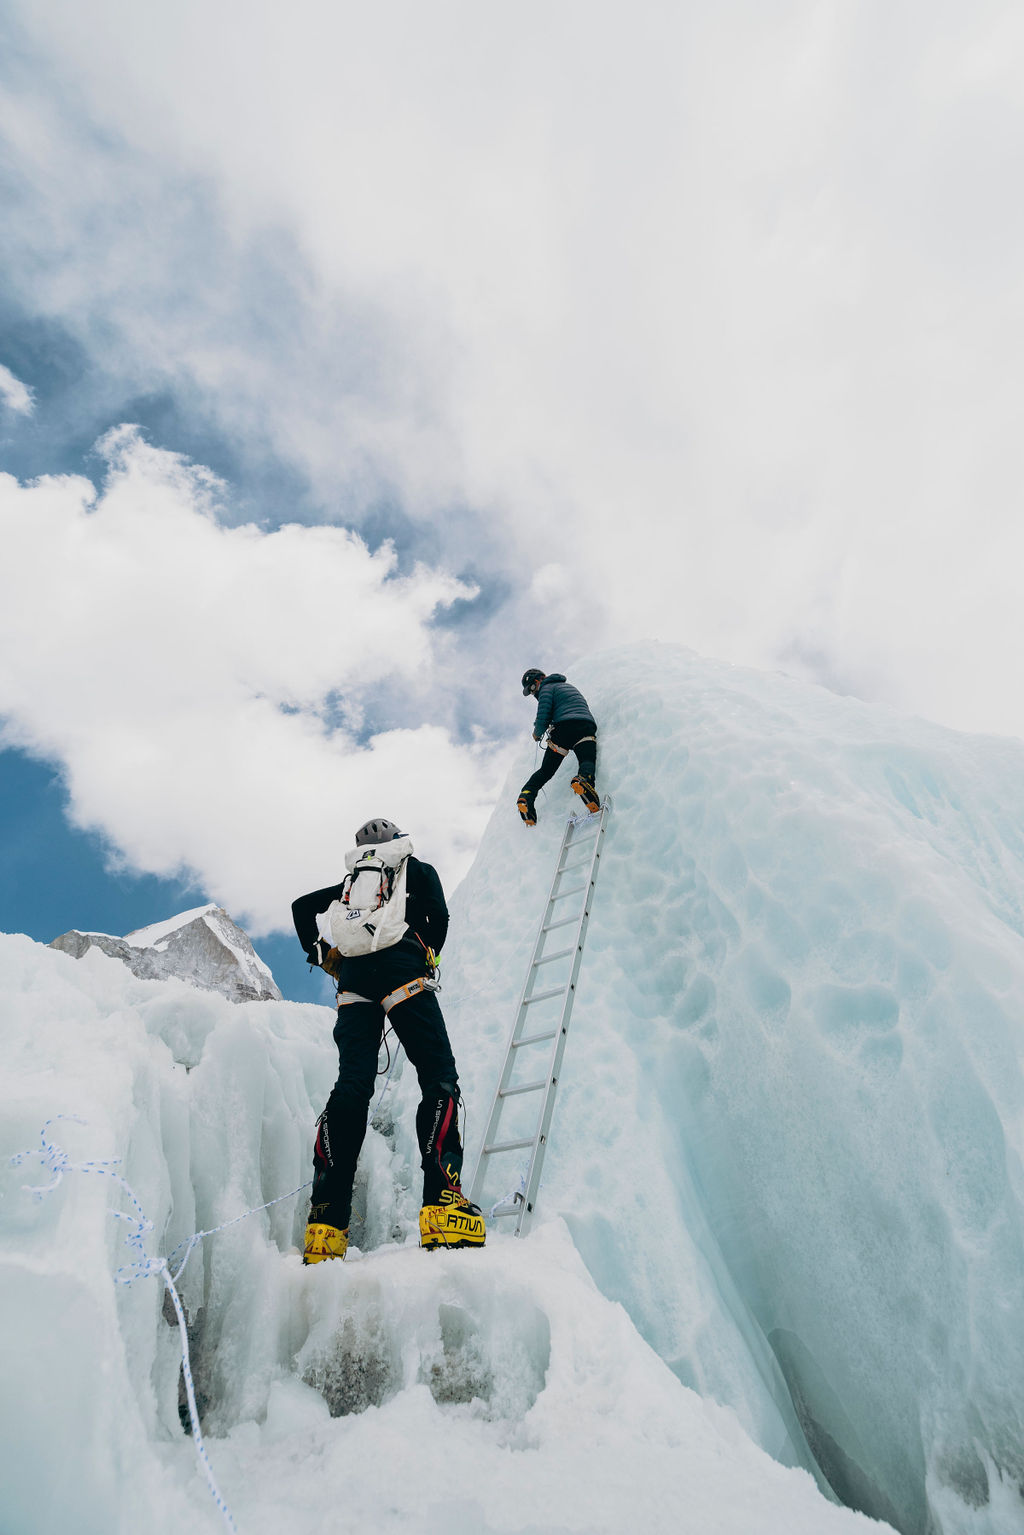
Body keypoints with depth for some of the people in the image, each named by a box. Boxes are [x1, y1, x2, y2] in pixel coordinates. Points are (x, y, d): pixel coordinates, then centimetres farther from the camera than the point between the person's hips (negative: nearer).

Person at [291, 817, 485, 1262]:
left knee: (352, 1086, -2)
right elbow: (438, 915, 5)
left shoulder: (350, 883, 32)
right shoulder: (418, 870, 21)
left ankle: (326, 1222, -13)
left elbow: (301, 905, 26)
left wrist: (321, 955, 24)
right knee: (439, 1078, -7)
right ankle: (442, 1202, -24)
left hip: (352, 977, 4)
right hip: (402, 967, -4)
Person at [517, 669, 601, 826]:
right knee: (587, 761, -20)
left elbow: (543, 718, 0)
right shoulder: (569, 686, 37)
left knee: (546, 770, 7)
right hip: (587, 725, 4)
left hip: (563, 728, -4)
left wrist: (537, 733, 20)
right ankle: (584, 780, -51)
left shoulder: (547, 688, 14)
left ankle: (526, 795, -10)